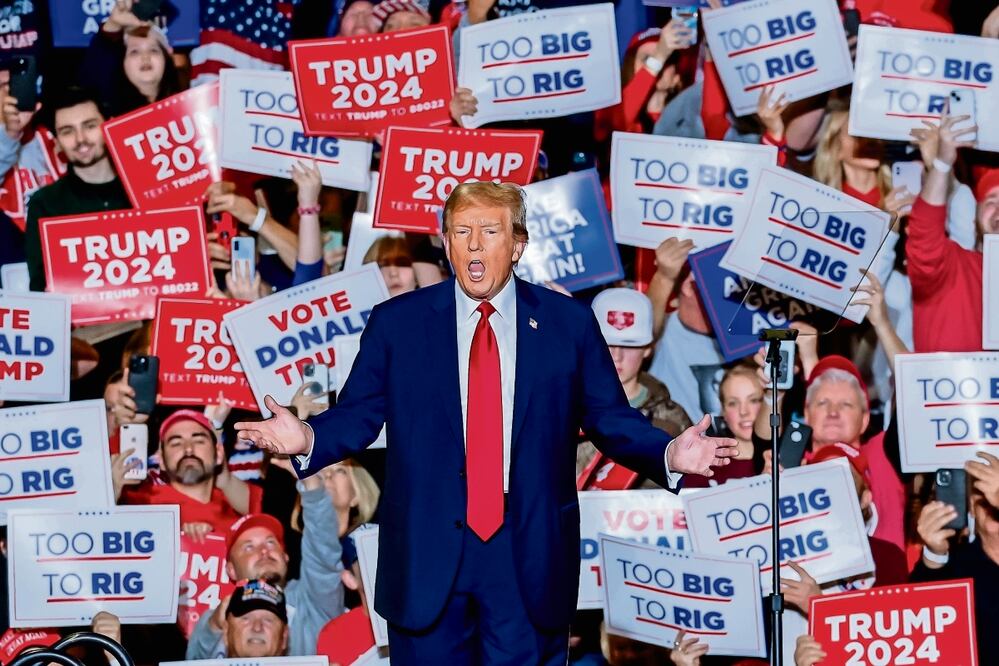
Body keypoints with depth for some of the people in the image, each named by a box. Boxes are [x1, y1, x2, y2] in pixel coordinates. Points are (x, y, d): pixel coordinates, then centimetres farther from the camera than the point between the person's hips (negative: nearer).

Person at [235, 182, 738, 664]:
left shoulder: (569, 323, 4)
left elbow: (611, 419, 6)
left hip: (532, 560, 0)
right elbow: (357, 414, 3)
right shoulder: (395, 323, 4)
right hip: (427, 558, 0)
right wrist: (306, 438, -18)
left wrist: (670, 454, -12)